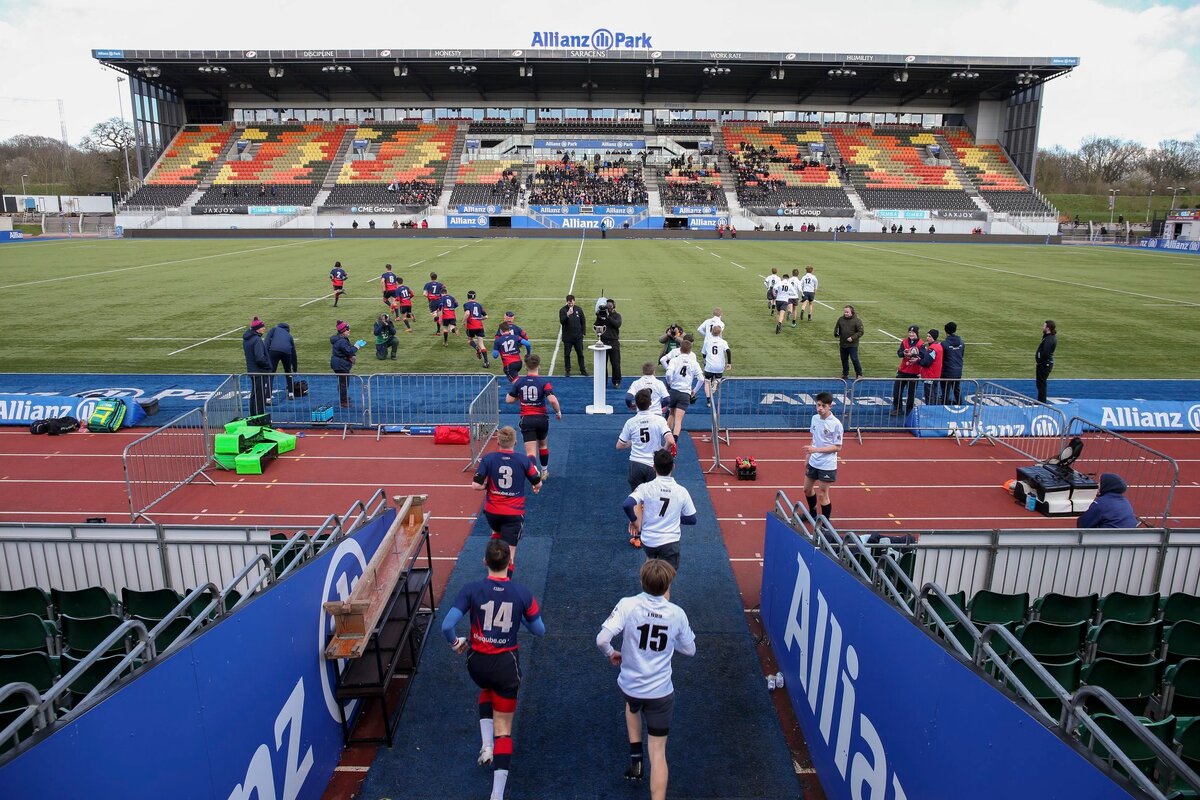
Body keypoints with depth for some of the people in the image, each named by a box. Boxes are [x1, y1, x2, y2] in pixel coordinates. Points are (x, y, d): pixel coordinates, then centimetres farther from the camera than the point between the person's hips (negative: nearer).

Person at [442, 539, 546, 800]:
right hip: (506, 664, -1)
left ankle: (486, 745, 22)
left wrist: (455, 642, 3)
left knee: (487, 690, 37)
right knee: (504, 729, 10)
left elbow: (446, 626, -18)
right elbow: (540, 630, -1)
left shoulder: (471, 589, -13)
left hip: (477, 662, 1)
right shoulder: (522, 593, -11)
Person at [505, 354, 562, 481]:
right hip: (542, 418, 1)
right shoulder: (544, 382, -9)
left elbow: (509, 400, 1)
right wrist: (558, 412, -5)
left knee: (531, 452, -6)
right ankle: (545, 471, 41)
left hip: (526, 419, -1)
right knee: (543, 445, 27)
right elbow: (552, 400, -21)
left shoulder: (519, 381, -2)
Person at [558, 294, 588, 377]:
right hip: (567, 337, -1)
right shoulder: (563, 310, -5)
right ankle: (568, 370, 16)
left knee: (580, 354, 7)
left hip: (578, 337, 2)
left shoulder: (579, 309, 2)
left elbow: (582, 322, 9)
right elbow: (562, 322, -16)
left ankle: (583, 370, 16)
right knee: (567, 354, 6)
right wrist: (567, 315, -32)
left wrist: (582, 333, 5)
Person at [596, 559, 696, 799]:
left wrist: (611, 654, -2)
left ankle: (636, 758, 34)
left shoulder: (628, 604, -16)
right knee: (658, 752, 7)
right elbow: (689, 650, 5)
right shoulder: (677, 613, -9)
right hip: (661, 693, -1)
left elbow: (602, 639, -22)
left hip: (630, 685, 1)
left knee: (632, 705, 37)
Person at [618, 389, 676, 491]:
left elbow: (619, 446, 4)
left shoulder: (630, 422, -3)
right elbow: (671, 441, -20)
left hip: (635, 464, 1)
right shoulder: (659, 420, -9)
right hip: (653, 465, -1)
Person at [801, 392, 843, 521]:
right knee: (807, 489, 19)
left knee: (822, 495, 1)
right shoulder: (815, 418, -1)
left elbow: (838, 447, -17)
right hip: (813, 462, 7)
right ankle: (813, 514, 43)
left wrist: (816, 449, -26)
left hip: (827, 465, -6)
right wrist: (808, 458, 14)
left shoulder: (836, 424, -20)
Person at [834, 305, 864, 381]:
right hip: (843, 344, 5)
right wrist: (836, 334, -7)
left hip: (852, 344, -5)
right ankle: (845, 374, 26)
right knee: (844, 360, 13)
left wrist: (853, 338, -20)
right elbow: (836, 328, 15)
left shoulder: (857, 320, -8)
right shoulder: (840, 319, 5)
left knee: (854, 359, -7)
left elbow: (860, 332, -8)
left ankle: (859, 374, 8)